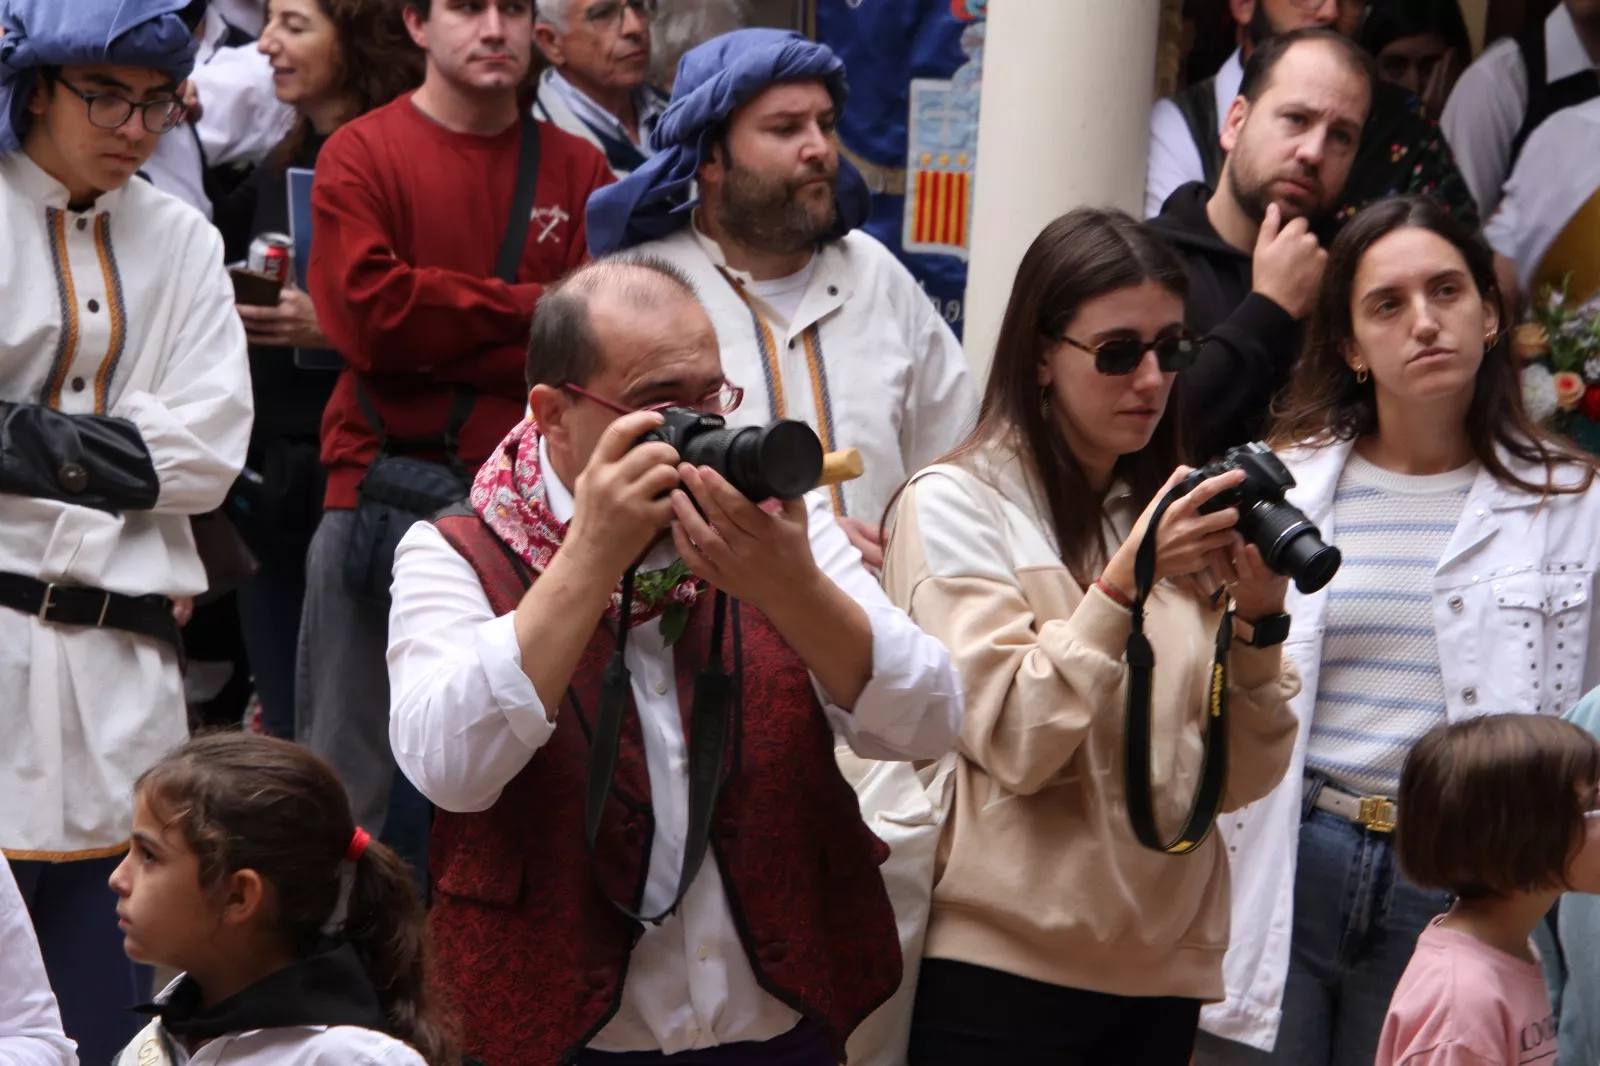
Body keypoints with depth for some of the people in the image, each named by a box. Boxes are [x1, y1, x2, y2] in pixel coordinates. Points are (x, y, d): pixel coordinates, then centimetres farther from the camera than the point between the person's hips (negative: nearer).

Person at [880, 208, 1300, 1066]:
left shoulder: (1174, 513, 12)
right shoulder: (956, 504, -3)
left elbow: (1237, 778, 6)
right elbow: (1013, 745, -13)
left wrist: (1257, 620, -9)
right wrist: (1122, 585, -21)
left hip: (1166, 971, 5)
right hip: (1007, 972, -5)